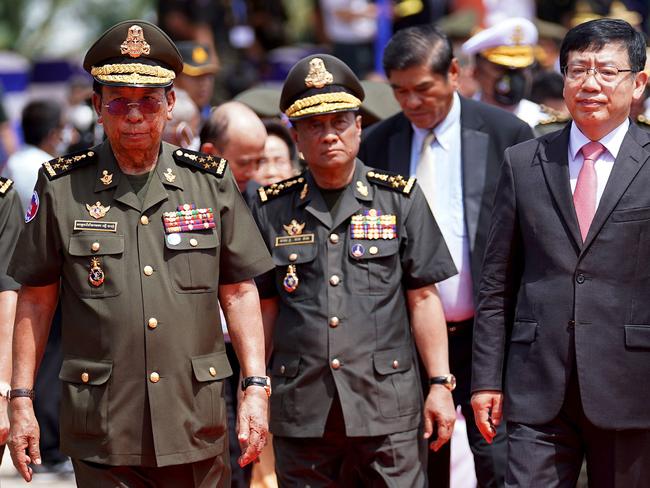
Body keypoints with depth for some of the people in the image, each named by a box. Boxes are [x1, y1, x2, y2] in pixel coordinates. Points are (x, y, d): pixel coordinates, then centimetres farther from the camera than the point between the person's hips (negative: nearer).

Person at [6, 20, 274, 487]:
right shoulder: (63, 187, 2)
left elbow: (238, 291, 9)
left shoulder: (211, 182, 6)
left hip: (196, 428, 2)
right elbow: (36, 299, 6)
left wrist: (256, 388, 0)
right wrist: (21, 400, 2)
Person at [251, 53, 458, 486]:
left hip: (386, 405, -1)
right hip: (300, 412, 1)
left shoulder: (400, 199, 6)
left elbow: (423, 298, 5)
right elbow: (264, 307, 11)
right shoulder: (273, 210, 8)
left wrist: (440, 384, 0)